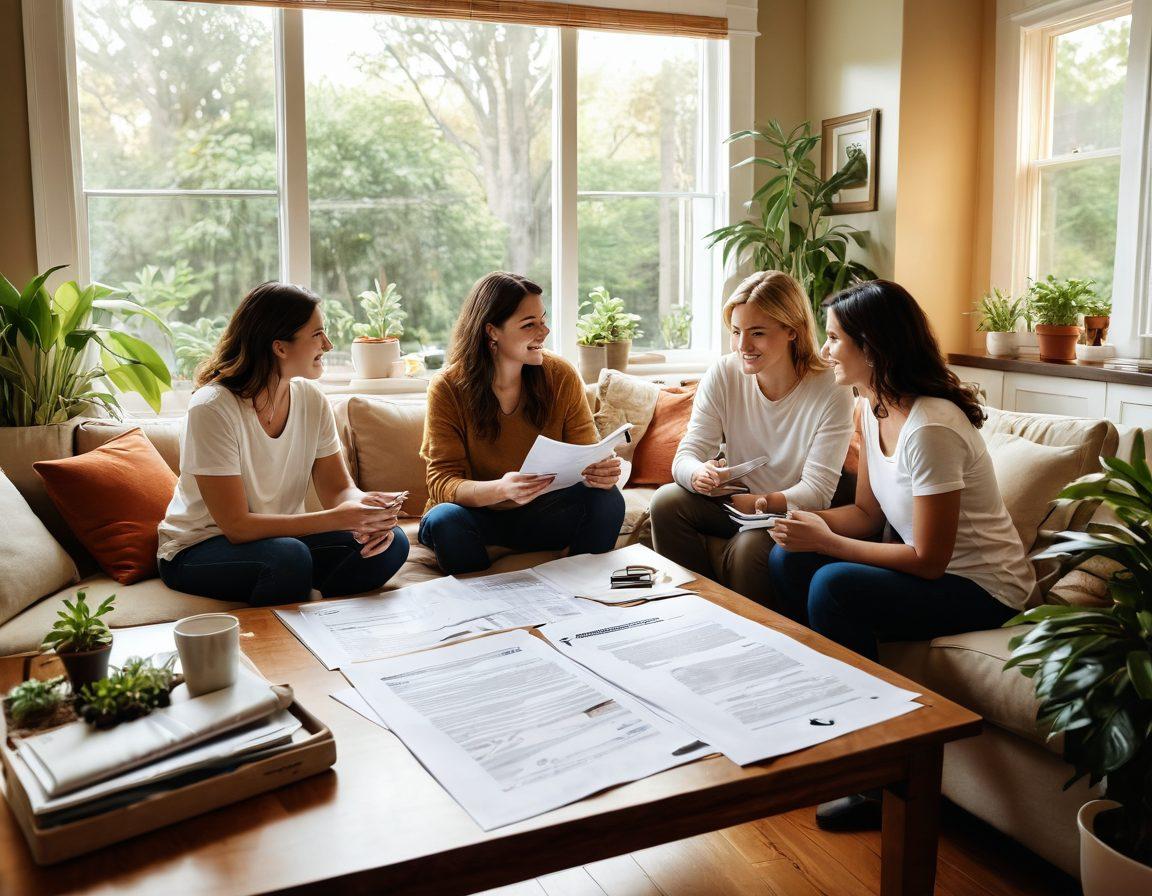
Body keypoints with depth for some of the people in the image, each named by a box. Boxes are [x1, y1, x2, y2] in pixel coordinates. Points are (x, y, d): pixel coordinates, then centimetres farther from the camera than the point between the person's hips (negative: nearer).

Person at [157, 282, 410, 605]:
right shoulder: (212, 408, -23)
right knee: (289, 556, -37)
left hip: (279, 534, 6)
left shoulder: (311, 399, -4)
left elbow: (338, 489, -1)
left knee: (390, 543, -17)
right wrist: (337, 519, -33)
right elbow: (237, 526, -25)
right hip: (197, 550, -5)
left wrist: (364, 506, -26)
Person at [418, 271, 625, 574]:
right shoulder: (447, 388, -15)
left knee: (606, 498, -24)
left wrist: (601, 471, -31)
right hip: (478, 514, -2)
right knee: (444, 519, -34)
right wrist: (501, 489, -41)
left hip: (542, 514, 2)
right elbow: (441, 482, -19)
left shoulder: (561, 376, -7)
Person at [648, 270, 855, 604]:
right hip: (736, 500, 4)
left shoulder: (831, 393, -17)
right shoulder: (722, 375, -7)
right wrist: (698, 474, -37)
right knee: (667, 501, -22)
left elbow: (816, 492, -20)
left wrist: (762, 502, -39)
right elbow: (685, 456, -12)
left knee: (750, 544, -34)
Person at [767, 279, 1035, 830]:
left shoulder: (931, 428, -27)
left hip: (983, 588, -9)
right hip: (929, 565, 9)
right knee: (787, 559, -4)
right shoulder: (874, 409, 1)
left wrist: (826, 542, -20)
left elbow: (928, 560, -25)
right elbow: (867, 514, 8)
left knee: (834, 586, -29)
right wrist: (800, 519, -10)